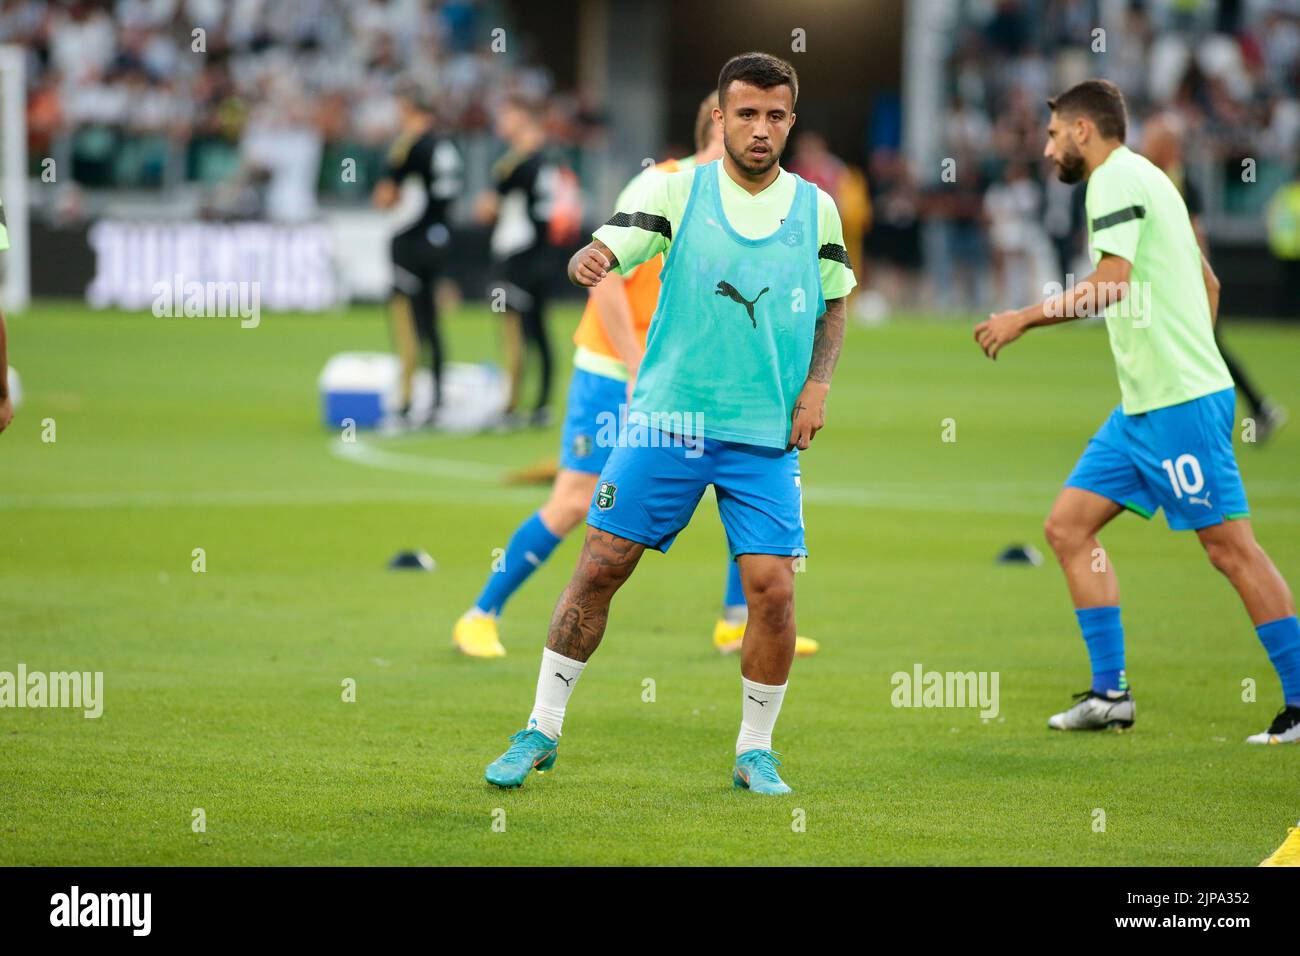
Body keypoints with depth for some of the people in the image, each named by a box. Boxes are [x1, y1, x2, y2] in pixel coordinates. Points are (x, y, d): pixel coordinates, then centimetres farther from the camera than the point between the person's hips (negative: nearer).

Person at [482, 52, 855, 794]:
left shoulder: (816, 208, 7)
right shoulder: (678, 190, -1)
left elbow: (834, 304, 19)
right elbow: (607, 251, -10)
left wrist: (818, 384, 4)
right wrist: (588, 262, -34)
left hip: (768, 434, 1)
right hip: (667, 418, -1)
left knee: (773, 588, -9)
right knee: (601, 566, -3)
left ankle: (756, 750, 9)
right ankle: (542, 731, 10)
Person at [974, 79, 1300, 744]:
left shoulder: (1117, 178, -10)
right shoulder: (1143, 178, 19)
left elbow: (1113, 283, -22)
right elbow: (1207, 283, 25)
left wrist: (1024, 319, -16)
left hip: (1179, 402, -10)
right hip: (1143, 405, 10)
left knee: (1229, 545, -8)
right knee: (1068, 526, 7)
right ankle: (1110, 692, 7)